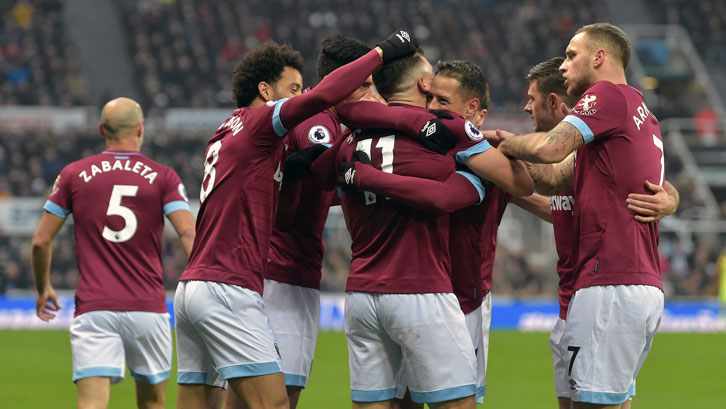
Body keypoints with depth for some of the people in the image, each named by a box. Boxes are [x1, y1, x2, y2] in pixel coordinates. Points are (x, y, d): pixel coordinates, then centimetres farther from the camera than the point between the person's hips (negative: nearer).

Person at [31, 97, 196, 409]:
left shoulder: (74, 175, 6)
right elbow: (189, 235, -10)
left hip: (93, 309, -1)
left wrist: (43, 288, 24)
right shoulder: (163, 178, 3)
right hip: (148, 307, 1)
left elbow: (41, 241, 8)